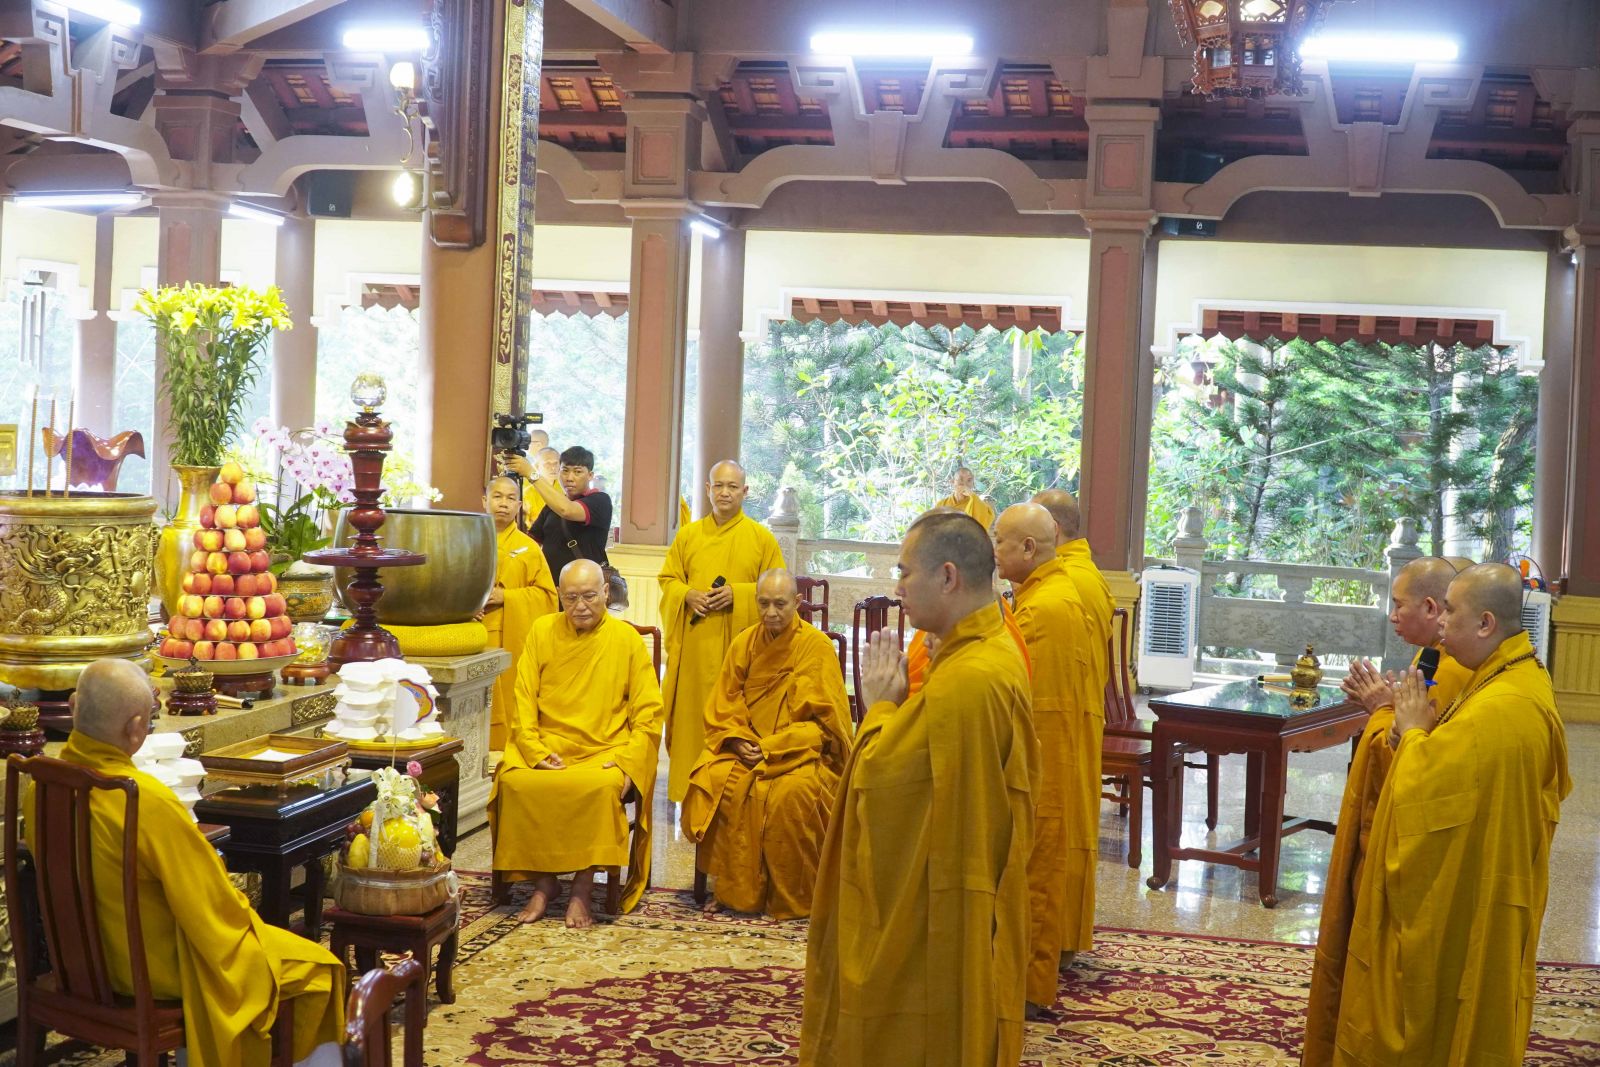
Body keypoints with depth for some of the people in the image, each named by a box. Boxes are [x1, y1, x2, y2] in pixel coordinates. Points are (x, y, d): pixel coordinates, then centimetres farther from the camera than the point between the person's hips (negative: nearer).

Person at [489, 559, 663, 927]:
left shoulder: (626, 639, 5)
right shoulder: (542, 631, 9)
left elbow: (648, 714, 3)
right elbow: (524, 702, 6)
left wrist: (626, 761, -11)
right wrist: (536, 751, -10)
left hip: (605, 753, -2)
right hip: (547, 748, 2)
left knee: (603, 787, -35)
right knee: (515, 782, -29)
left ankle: (583, 886, -18)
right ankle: (543, 881, -12)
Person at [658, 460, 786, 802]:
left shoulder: (762, 538, 2)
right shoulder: (688, 534, 9)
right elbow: (667, 578, 13)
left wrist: (737, 594, -13)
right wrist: (687, 595, -8)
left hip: (740, 644, -2)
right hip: (695, 645, 2)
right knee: (692, 715, 3)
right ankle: (690, 792, 11)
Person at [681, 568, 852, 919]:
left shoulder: (817, 647, -6)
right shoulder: (743, 644, 7)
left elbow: (824, 720, -9)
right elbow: (722, 709, 11)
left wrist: (771, 746, -16)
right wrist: (738, 741, -11)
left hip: (802, 753, -4)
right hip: (745, 750, 4)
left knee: (792, 793, -35)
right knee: (712, 781, -26)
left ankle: (792, 900, -17)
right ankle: (729, 887, -13)